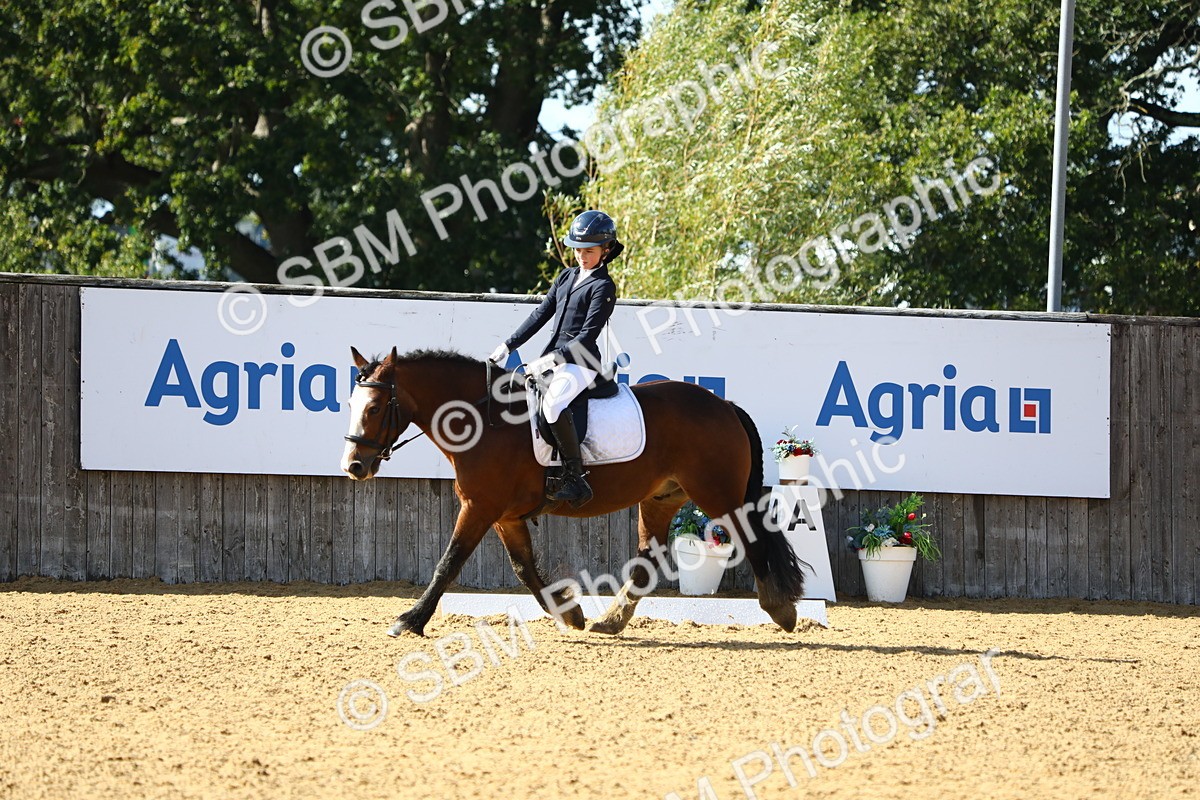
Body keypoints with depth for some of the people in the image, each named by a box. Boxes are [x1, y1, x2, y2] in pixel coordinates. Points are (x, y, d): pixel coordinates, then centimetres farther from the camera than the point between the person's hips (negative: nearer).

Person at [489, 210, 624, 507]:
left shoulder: (603, 287, -8)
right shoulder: (566, 277, 16)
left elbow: (588, 335, -15)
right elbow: (540, 315, 17)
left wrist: (553, 359, -22)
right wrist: (508, 346, 10)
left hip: (580, 362, -9)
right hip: (554, 358, 9)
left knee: (552, 403, -35)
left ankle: (576, 480, -34)